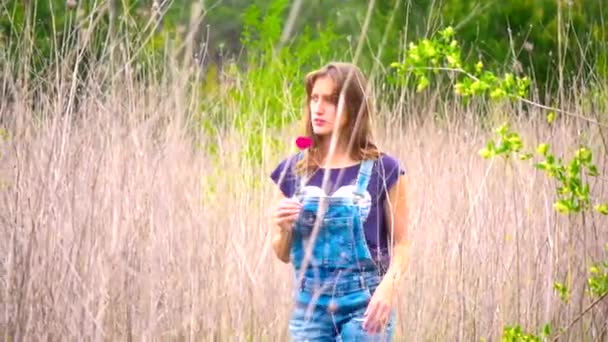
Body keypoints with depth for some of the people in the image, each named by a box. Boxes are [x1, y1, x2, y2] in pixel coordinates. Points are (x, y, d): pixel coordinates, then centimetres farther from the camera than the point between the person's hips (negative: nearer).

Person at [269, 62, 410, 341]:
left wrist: (388, 285, -19)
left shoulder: (382, 170, -3)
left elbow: (400, 243, 0)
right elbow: (283, 253, 12)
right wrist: (284, 228, -10)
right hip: (311, 307, 3)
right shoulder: (294, 171, 6)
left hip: (364, 306, -3)